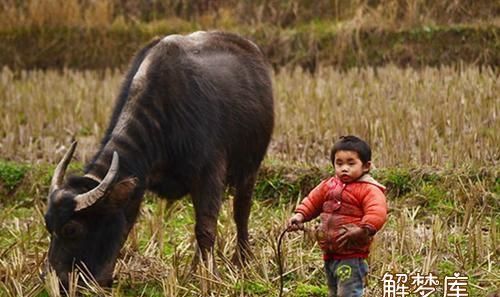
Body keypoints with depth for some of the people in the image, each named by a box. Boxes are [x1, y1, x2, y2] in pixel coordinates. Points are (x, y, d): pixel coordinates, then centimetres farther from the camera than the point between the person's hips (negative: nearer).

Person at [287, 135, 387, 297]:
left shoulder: (369, 190, -12)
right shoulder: (329, 186, 9)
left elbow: (377, 214, -25)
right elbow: (312, 201, 19)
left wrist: (363, 230, -38)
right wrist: (300, 215, 1)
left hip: (351, 258, -8)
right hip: (330, 256, 8)